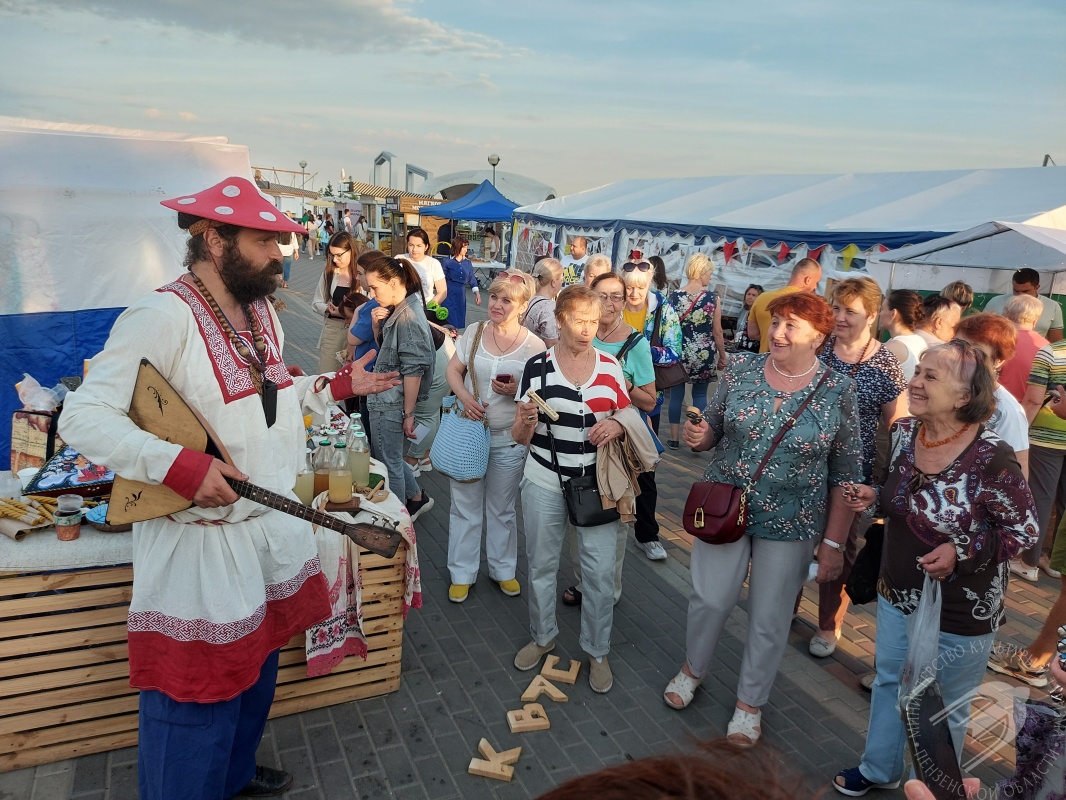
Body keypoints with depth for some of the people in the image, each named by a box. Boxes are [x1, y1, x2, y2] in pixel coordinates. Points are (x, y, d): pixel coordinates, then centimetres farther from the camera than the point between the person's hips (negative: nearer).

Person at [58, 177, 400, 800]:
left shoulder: (262, 311, 8)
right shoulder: (164, 316, -21)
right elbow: (83, 416, -22)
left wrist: (339, 386, 11)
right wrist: (180, 465, -31)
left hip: (273, 524, 9)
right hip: (203, 542, -9)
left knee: (257, 669, 25)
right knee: (199, 698, 5)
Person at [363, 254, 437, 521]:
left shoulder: (408, 317, -21)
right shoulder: (396, 310, 6)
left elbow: (413, 370, -22)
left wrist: (408, 413, -19)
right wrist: (377, 325, -3)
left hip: (391, 404, -9)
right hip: (384, 399, 9)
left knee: (389, 464, 7)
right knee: (391, 458, 22)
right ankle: (417, 498, 39)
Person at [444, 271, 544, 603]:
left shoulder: (534, 345, -7)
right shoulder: (473, 332, -1)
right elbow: (453, 370, 4)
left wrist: (518, 391, -22)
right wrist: (464, 396, -14)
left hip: (509, 439, -1)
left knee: (502, 509, 15)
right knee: (465, 506, 10)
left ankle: (503, 569, 33)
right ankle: (462, 573, 26)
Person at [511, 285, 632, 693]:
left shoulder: (610, 367, -1)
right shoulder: (537, 367, -5)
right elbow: (520, 437, -2)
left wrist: (617, 426, -14)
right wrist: (527, 419, -25)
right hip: (544, 484, 0)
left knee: (600, 571, 3)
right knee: (541, 564, 13)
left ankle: (597, 651, 24)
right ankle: (543, 636, 37)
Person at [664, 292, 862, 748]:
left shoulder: (838, 391, -9)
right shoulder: (741, 369, -5)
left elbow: (846, 475, -5)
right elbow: (713, 430, 5)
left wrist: (834, 542, -5)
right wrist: (696, 436, -19)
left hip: (790, 523, -1)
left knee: (769, 619, 10)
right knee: (710, 598, 10)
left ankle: (750, 701, 35)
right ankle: (693, 669, 40)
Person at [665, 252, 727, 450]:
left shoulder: (674, 296, -5)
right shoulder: (713, 297, -8)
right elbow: (717, 332, -4)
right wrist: (723, 356, 8)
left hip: (679, 353, 1)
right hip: (704, 354, -1)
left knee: (676, 393, 10)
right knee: (700, 393, 12)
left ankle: (674, 438, 14)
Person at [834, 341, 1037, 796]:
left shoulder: (990, 458, -28)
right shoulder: (904, 433, -8)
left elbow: (1024, 531, -16)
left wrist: (961, 551, -28)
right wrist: (872, 499, -8)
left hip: (961, 612, -6)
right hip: (897, 594, 6)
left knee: (945, 707, 18)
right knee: (890, 680, 24)